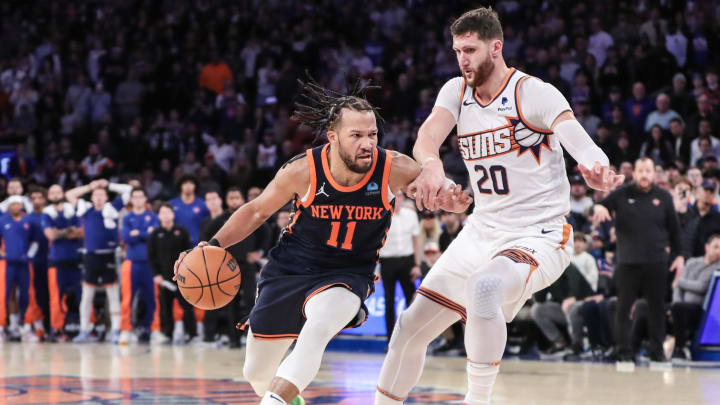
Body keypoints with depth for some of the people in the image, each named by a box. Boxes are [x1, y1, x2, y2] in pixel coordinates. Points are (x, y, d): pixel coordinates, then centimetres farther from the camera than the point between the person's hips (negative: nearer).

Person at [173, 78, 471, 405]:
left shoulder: (394, 170, -19)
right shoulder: (303, 171, -19)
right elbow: (257, 211, -1)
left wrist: (449, 202, -24)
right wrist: (213, 246, -12)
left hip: (346, 275, -1)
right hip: (290, 269, 2)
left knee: (317, 329, -38)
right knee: (256, 375, 13)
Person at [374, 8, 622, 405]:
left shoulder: (534, 93, -14)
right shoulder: (456, 91, 4)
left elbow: (578, 140, -30)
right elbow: (427, 135, -14)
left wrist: (597, 170, -54)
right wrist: (432, 164, -39)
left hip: (538, 236, -7)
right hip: (482, 232, 7)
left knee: (485, 286, -37)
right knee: (410, 328, 6)